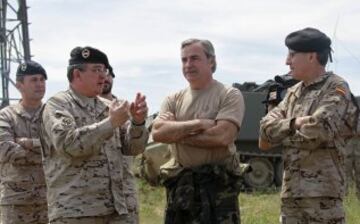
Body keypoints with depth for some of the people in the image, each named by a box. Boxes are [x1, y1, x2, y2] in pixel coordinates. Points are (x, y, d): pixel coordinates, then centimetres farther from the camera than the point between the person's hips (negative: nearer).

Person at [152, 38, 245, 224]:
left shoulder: (229, 95, -5)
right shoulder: (174, 100, 9)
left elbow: (222, 136, -19)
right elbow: (157, 132, -7)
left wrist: (177, 134, -9)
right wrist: (197, 123, -16)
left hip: (218, 184, -5)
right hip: (180, 185, 5)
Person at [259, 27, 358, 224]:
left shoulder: (337, 89, -6)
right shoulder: (293, 93, 16)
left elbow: (318, 130, -21)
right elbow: (266, 128, 7)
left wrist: (282, 136, -3)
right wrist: (294, 123, -11)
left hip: (322, 192, -7)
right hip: (290, 190, 7)